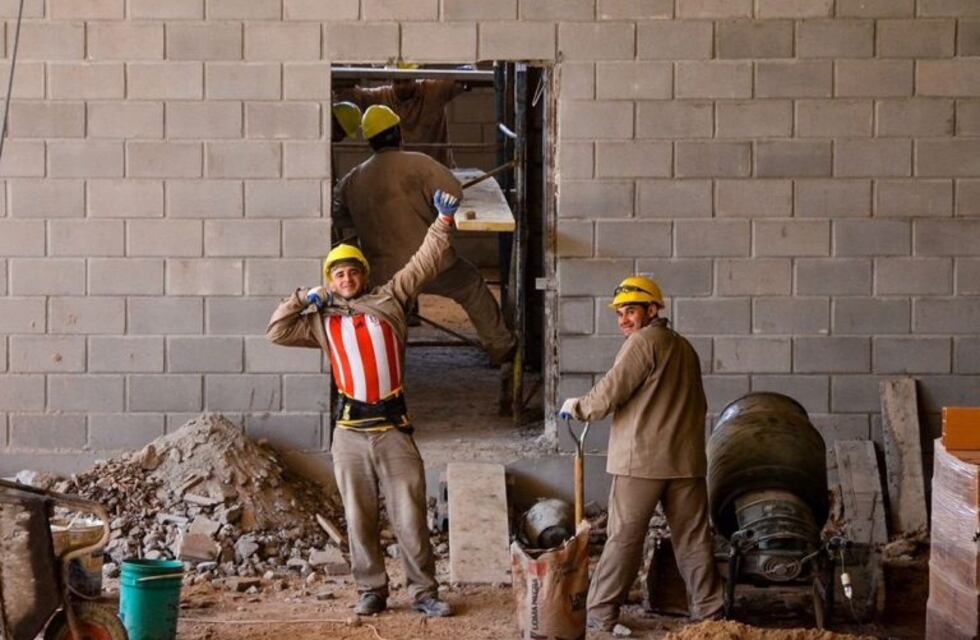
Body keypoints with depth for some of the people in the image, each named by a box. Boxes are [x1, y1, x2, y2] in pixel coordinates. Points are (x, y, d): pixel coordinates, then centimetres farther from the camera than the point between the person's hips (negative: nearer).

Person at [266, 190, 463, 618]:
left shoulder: (388, 300, 8)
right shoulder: (322, 321, 12)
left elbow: (425, 263, 7)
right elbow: (277, 332, 9)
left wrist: (444, 222, -1)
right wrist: (304, 298, 6)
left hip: (393, 428, -2)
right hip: (351, 432, 2)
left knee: (410, 515, 0)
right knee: (360, 518, 8)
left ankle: (424, 592, 6)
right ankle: (371, 591, 17)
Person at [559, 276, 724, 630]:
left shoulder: (644, 341, -8)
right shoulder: (684, 347, 17)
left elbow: (610, 392, -11)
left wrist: (578, 408, 5)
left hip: (642, 460, -7)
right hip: (686, 458, 7)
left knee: (624, 537, -2)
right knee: (693, 537, 9)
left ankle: (601, 613, 1)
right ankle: (710, 610, 11)